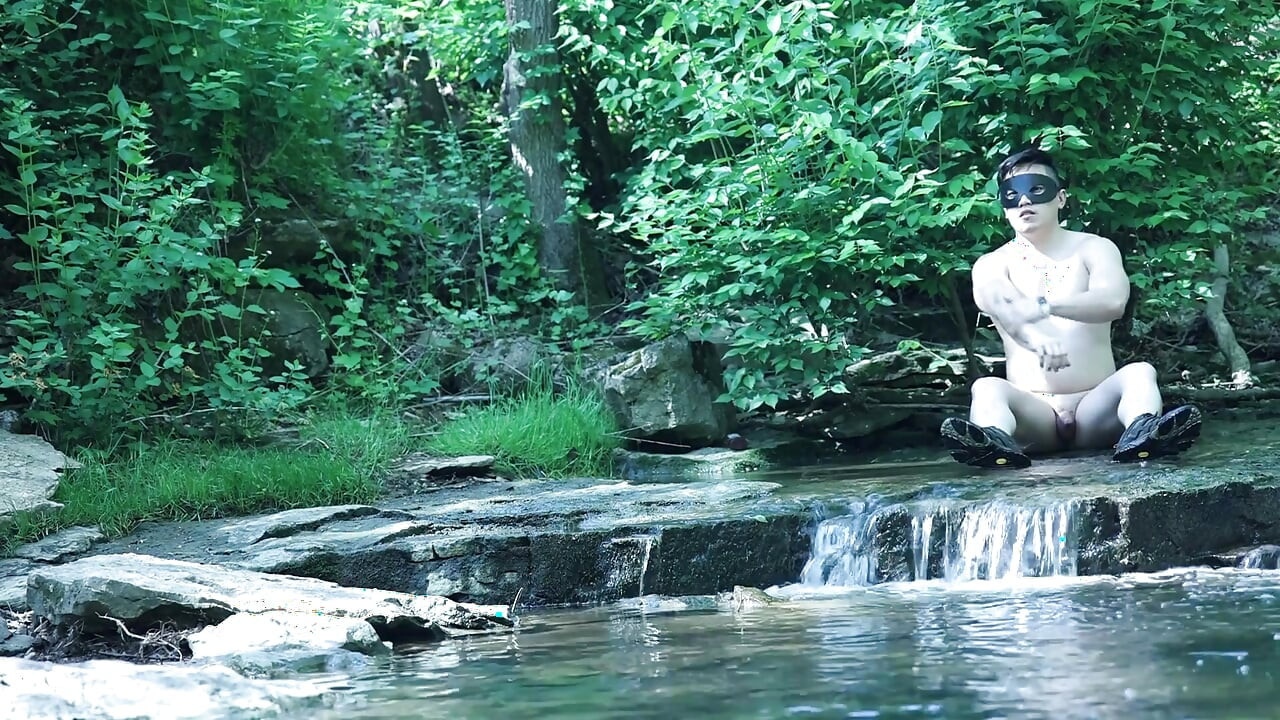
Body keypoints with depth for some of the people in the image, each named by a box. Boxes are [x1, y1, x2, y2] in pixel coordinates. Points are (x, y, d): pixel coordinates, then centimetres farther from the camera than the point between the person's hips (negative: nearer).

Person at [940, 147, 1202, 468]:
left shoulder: (1094, 249, 9)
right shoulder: (993, 264, 8)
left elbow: (1113, 301, -15)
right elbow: (1002, 306, -18)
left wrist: (1045, 305, -34)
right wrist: (1036, 338, -44)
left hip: (1095, 408, 1)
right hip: (1033, 413, -1)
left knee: (1139, 373, -25)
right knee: (986, 388, -29)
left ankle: (1140, 433, -57)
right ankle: (996, 441, -62)